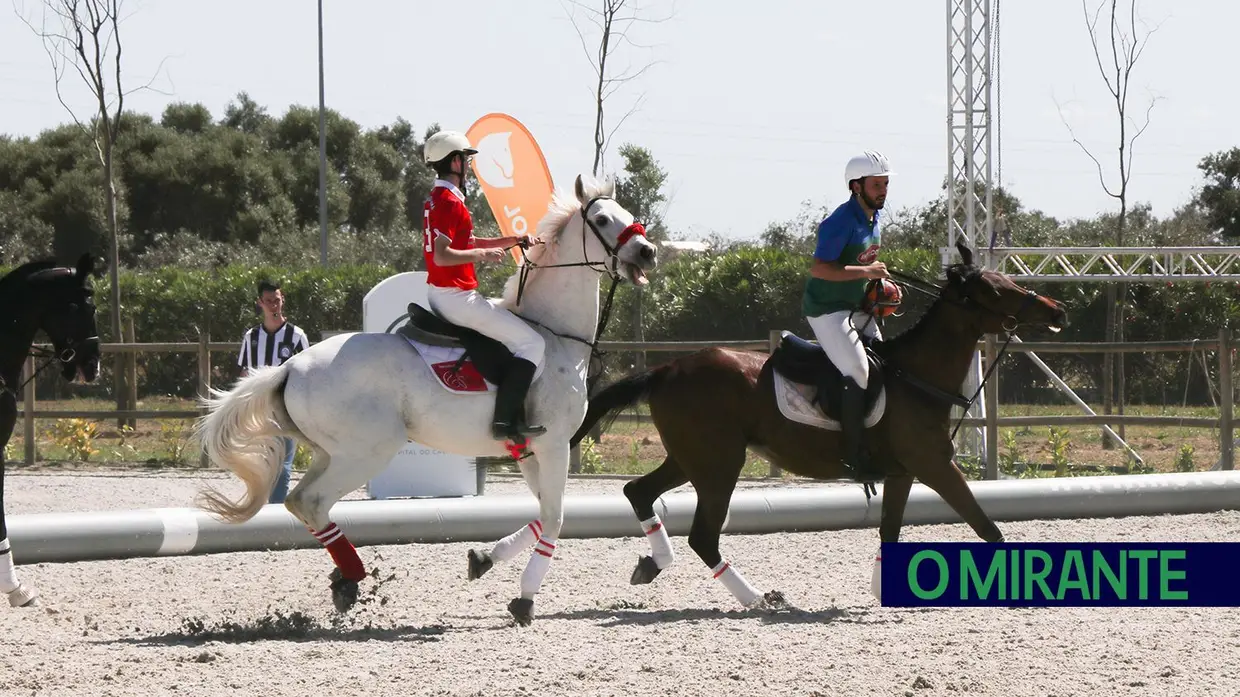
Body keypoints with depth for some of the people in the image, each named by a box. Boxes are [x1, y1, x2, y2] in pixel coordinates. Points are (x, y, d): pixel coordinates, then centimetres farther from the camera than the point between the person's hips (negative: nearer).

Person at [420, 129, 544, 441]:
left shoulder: (436, 200, 16)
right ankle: (506, 419, -18)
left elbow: (469, 243, 23)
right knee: (532, 343, -9)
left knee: (507, 317, 30)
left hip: (439, 295, 11)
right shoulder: (449, 202, -17)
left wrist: (513, 240, 15)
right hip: (456, 296, -11)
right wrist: (483, 254, -17)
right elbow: (442, 255, -26)